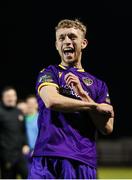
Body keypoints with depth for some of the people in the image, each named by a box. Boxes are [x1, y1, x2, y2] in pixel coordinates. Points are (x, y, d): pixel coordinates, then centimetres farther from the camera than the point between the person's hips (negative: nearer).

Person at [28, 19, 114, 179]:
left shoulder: (98, 85, 20)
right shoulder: (49, 73, 12)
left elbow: (107, 128, 8)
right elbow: (52, 101, -10)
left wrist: (82, 94, -2)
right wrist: (96, 107, -1)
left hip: (84, 161, 2)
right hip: (48, 156, -2)